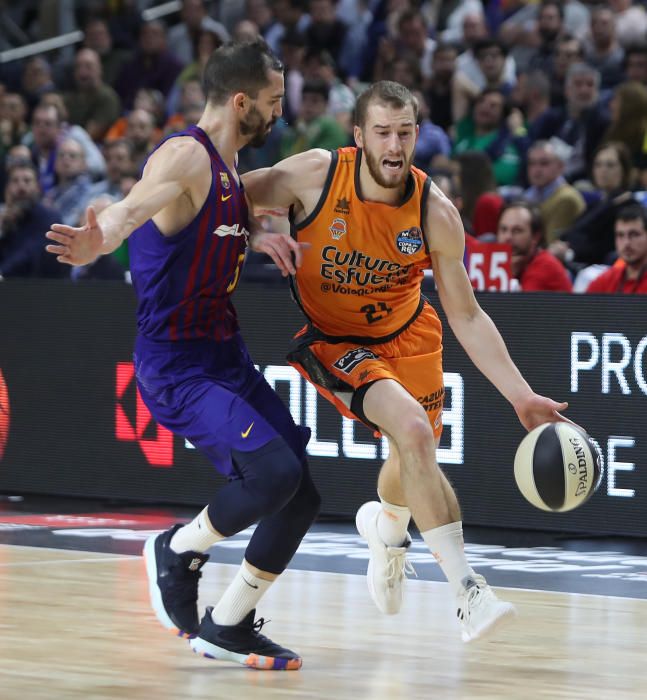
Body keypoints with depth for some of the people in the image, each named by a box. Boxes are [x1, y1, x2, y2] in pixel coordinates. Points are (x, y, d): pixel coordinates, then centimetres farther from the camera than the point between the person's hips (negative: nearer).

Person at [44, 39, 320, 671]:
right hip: (176, 365, -9)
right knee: (274, 472, -25)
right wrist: (96, 240, -60)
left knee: (300, 496, 5)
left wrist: (257, 240, 11)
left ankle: (227, 627, 19)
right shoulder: (185, 156, -17)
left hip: (225, 355, 9)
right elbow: (132, 207, -38)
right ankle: (177, 552, 1)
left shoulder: (227, 169, 12)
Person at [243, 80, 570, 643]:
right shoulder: (315, 175, -23)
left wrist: (522, 397, -15)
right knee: (415, 432, -26)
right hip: (332, 338, -4)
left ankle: (386, 527, 55)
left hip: (406, 334, 4)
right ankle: (467, 590, -24)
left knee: (412, 458, 14)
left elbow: (467, 316, -10)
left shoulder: (436, 213, -17)